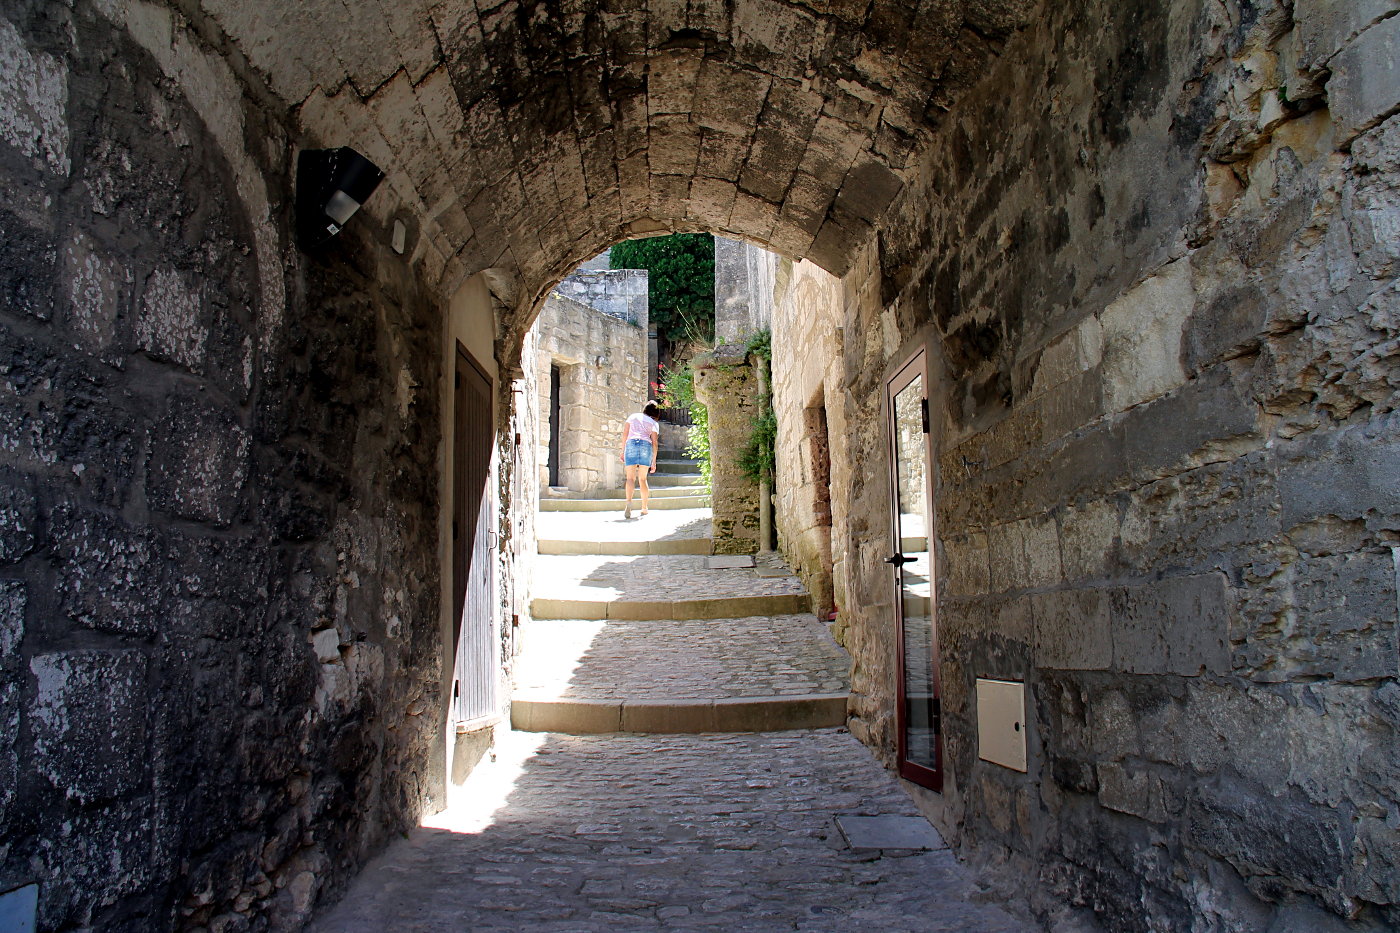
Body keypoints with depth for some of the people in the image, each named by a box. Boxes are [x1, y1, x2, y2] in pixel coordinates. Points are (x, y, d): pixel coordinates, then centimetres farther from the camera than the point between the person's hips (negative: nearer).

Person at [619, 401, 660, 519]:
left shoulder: (633, 416, 21)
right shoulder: (654, 423, 17)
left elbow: (625, 434, 11)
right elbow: (654, 443, 8)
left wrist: (622, 451, 12)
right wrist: (654, 462, 10)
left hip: (631, 444, 0)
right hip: (645, 445, 0)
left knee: (630, 478, -5)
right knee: (643, 479, 12)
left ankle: (629, 502, -29)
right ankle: (644, 508, 14)